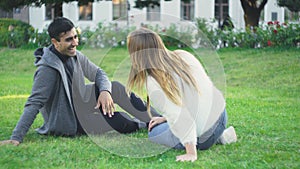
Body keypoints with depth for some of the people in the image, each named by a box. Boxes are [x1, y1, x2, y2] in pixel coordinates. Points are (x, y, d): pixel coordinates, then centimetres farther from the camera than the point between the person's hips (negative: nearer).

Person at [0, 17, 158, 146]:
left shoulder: (75, 56, -1)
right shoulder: (48, 68, -25)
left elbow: (98, 73, 8)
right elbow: (33, 104, -29)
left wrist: (105, 91, -15)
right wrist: (16, 138, -36)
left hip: (80, 109, 8)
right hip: (68, 126, -8)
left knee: (114, 87, -5)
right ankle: (146, 125, 8)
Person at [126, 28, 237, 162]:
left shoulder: (154, 84, -23)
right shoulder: (183, 55, -2)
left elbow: (178, 117, -26)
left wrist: (191, 153, -22)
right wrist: (166, 118, 17)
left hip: (201, 138, -8)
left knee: (154, 133, 21)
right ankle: (219, 135, 15)